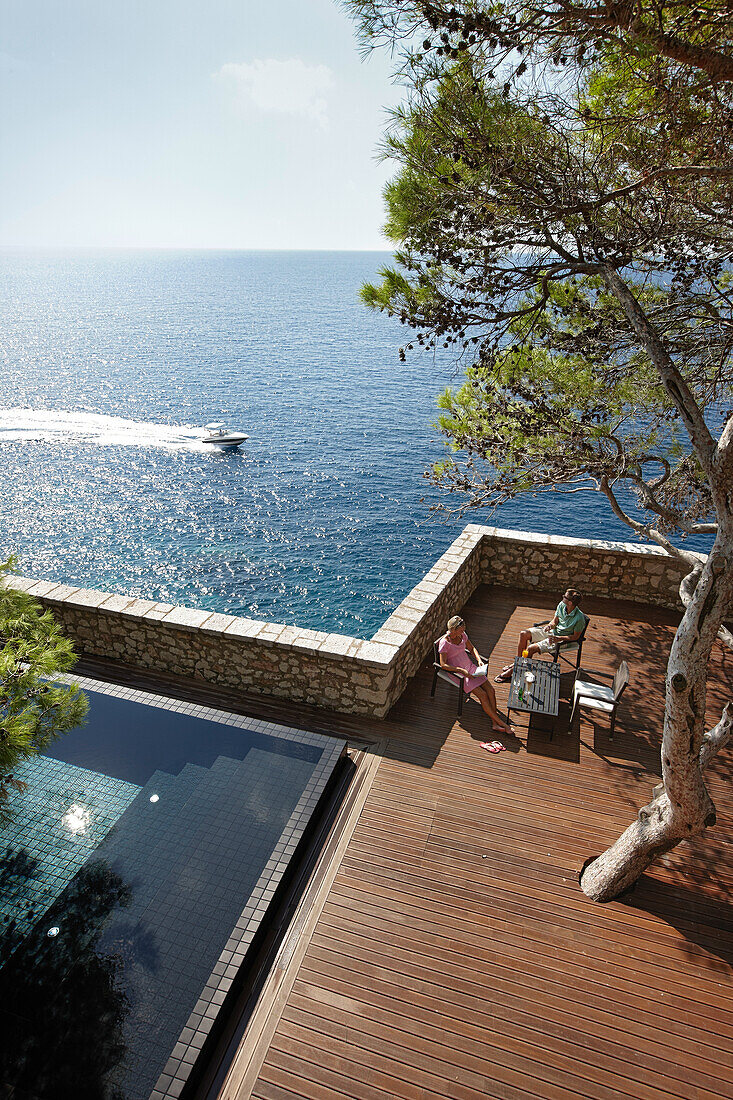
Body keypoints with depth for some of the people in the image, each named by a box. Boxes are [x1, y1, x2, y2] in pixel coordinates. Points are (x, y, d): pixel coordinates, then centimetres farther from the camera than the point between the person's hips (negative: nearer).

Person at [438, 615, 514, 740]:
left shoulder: (462, 635, 1)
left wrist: (479, 659, -2)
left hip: (470, 667, 7)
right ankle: (503, 724, -9)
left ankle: (495, 723, -8)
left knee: (491, 690, -11)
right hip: (458, 673, -7)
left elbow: (471, 648, 17)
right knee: (483, 695, -17)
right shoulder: (444, 642, -18)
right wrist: (462, 671, -22)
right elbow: (443, 665, -17)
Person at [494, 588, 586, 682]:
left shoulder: (579, 618, -26)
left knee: (531, 648, -22)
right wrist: (550, 625, -14)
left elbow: (575, 637, -15)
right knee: (524, 634, -5)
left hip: (561, 639, -7)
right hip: (552, 631, 8)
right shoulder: (561, 605, -7)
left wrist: (558, 638, -24)